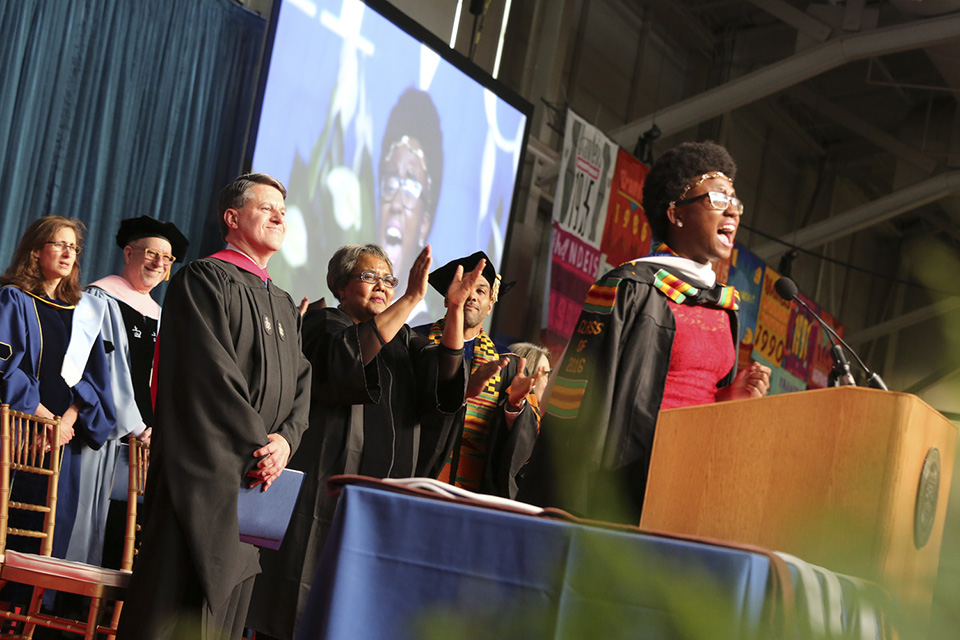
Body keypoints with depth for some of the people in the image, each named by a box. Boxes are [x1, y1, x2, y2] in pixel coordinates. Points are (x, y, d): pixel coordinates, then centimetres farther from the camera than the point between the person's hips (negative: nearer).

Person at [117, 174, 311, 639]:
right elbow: (212, 374, -13)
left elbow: (300, 384, 14)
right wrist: (258, 446, -14)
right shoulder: (205, 280, -4)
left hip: (255, 483, 7)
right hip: (202, 474, -7)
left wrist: (286, 438, -6)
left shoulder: (284, 306, 21)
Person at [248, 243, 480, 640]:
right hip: (327, 483, -5)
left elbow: (443, 373, -1)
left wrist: (455, 308, -15)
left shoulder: (401, 339, 18)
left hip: (387, 488, 5)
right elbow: (351, 355, -22)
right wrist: (411, 299, -26)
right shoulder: (322, 325, 1)